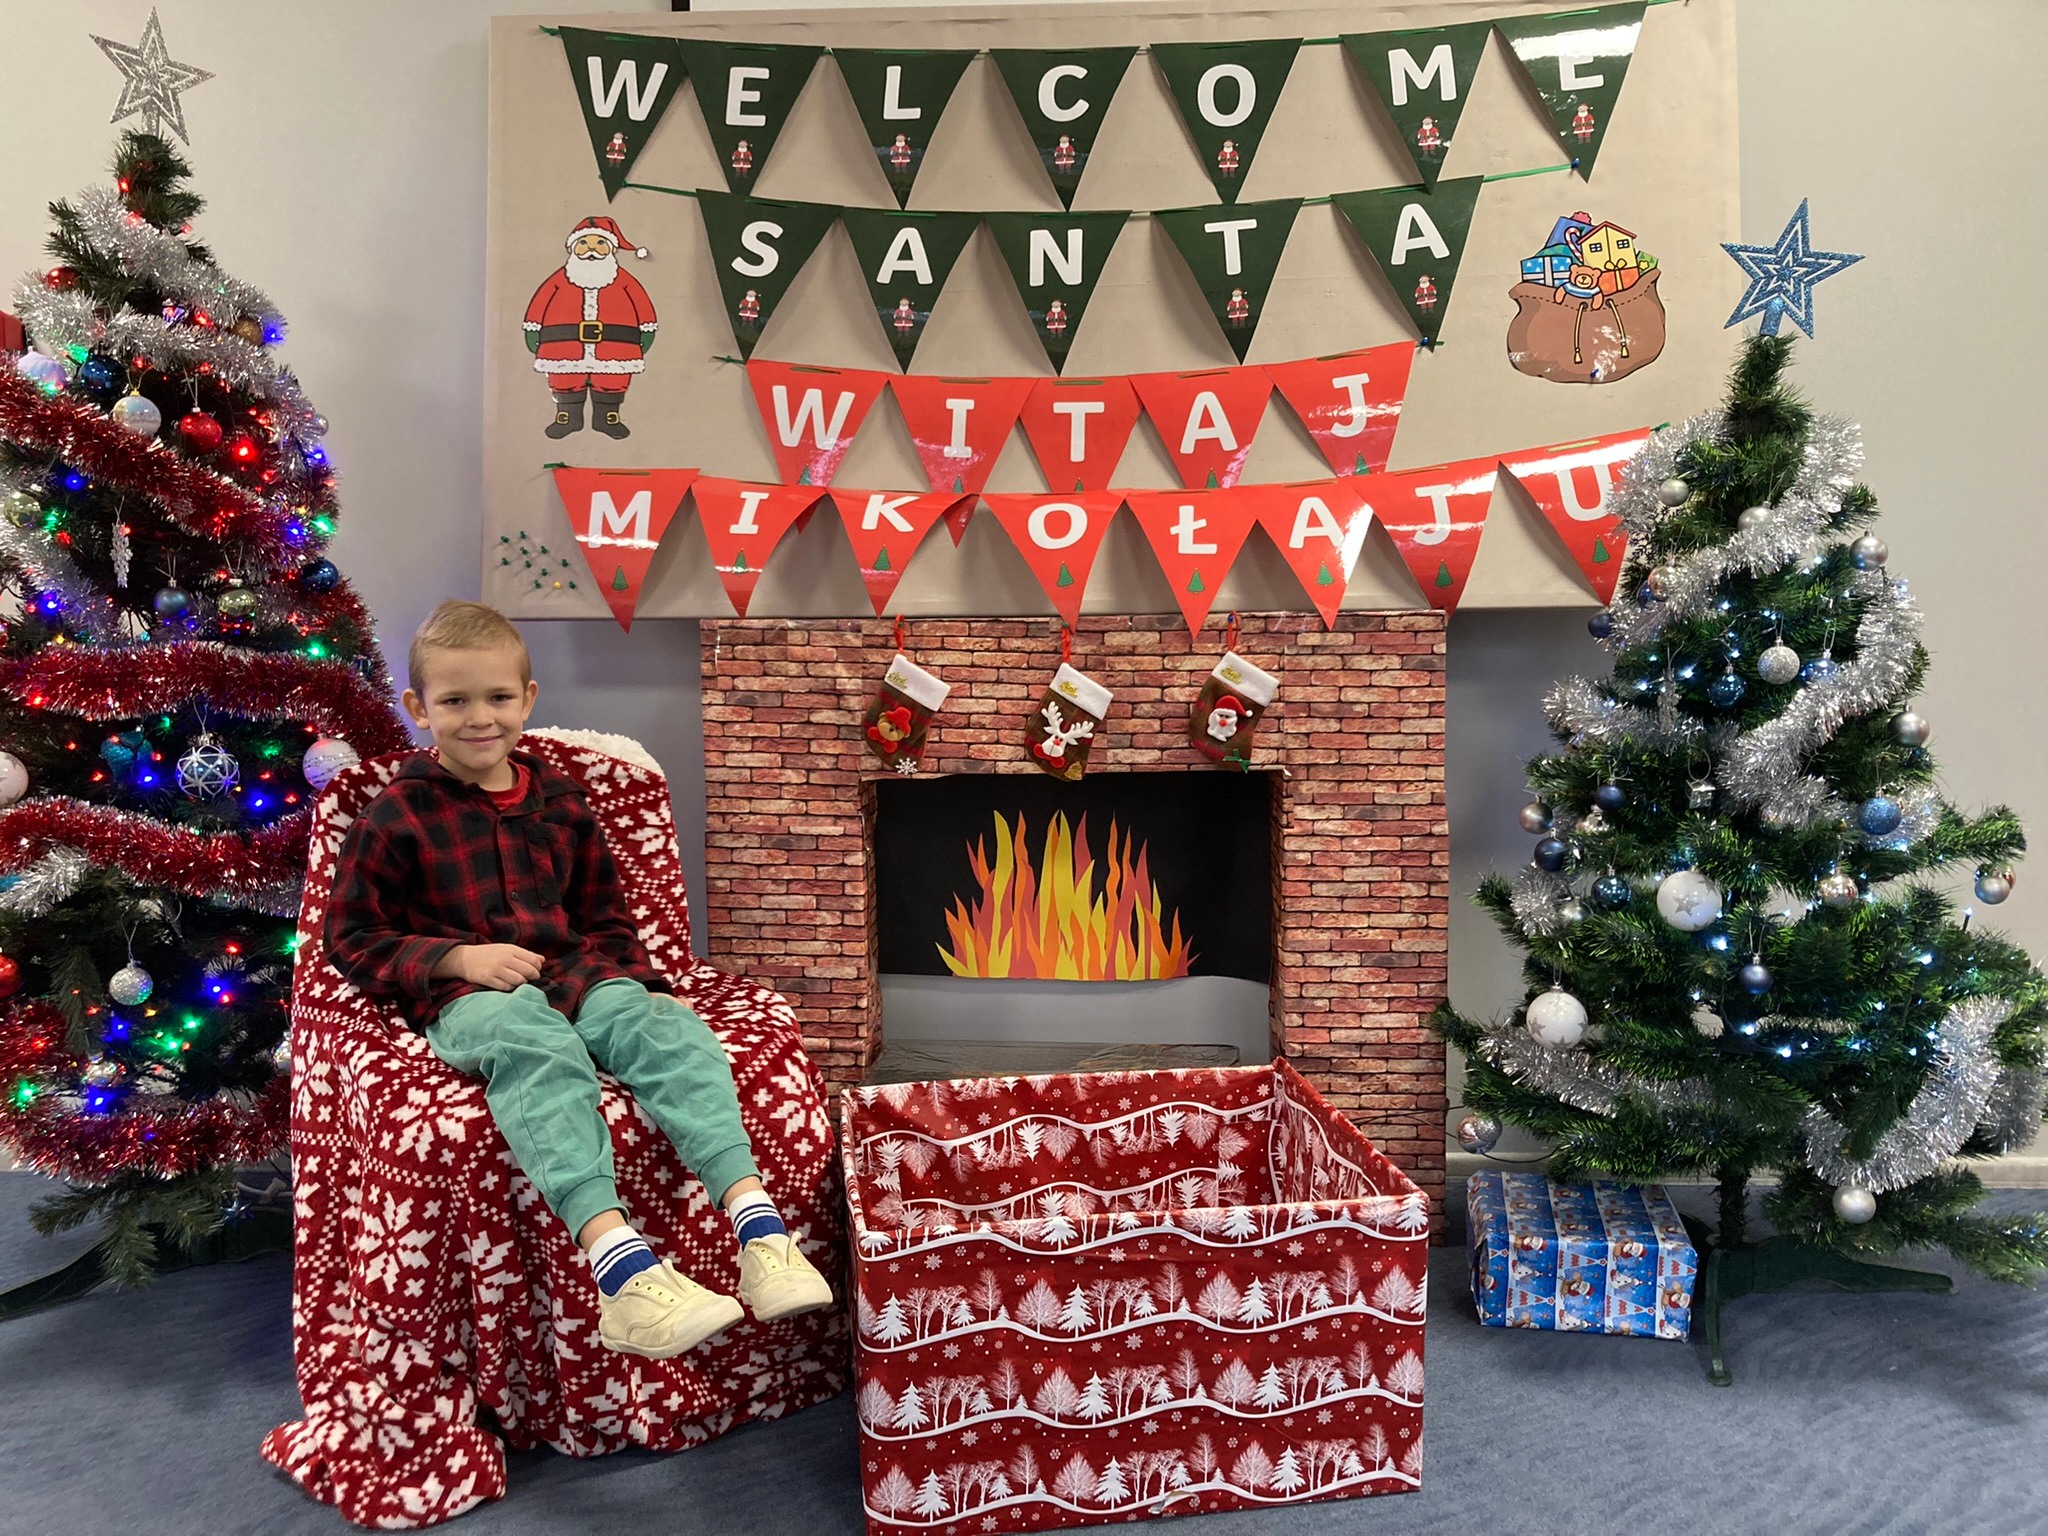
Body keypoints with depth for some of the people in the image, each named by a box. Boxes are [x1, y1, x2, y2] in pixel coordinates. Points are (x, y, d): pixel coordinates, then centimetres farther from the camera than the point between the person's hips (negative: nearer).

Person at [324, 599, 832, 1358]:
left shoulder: (559, 802, 18)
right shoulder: (395, 818, 6)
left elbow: (606, 912, 26)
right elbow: (353, 940, 6)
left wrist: (632, 976, 6)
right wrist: (461, 957, -10)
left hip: (573, 971, 4)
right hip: (468, 993, -4)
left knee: (667, 1027, -28)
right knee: (540, 1049, -39)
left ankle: (758, 1226, -40)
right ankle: (621, 1266, -55)